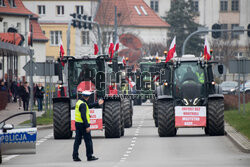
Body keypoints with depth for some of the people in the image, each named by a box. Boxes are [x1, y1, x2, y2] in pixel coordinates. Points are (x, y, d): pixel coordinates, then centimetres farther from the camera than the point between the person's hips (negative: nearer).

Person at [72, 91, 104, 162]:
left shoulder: (79, 102, 10)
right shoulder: (83, 104, -19)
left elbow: (88, 106, 24)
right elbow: (83, 116, -24)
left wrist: (97, 104, 28)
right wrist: (87, 126, -24)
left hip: (77, 124, 9)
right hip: (83, 124, -9)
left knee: (77, 141, 8)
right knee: (88, 141, 1)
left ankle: (75, 156, 5)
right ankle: (89, 156, 6)